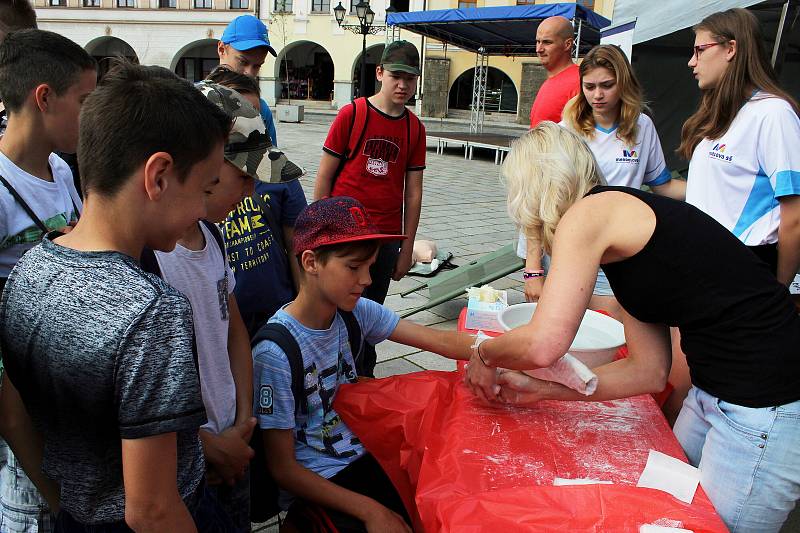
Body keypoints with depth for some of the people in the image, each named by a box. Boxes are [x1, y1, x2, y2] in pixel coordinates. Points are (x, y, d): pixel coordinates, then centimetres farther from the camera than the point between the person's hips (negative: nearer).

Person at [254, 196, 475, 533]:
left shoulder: (355, 312, -6)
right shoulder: (275, 353, -22)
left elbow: (440, 341, -9)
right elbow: (283, 468, -16)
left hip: (364, 457, 6)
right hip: (313, 487, -5)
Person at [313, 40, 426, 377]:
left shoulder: (415, 128, 6)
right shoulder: (352, 114, -4)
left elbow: (413, 193, 7)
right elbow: (324, 176, -1)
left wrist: (407, 247, 7)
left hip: (386, 235, 3)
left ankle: (363, 375, 29)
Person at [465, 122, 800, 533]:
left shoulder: (586, 214, -14)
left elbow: (544, 344, -24)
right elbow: (649, 371, 10)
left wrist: (484, 355, -2)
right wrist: (539, 389, 11)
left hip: (766, 407, -8)